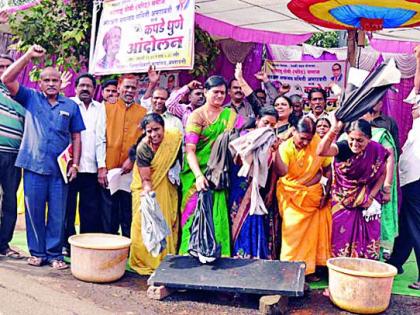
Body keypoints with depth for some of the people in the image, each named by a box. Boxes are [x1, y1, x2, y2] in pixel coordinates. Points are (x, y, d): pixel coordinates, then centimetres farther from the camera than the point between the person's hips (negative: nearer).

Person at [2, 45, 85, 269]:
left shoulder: (70, 106, 10)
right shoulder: (31, 98, 8)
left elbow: (76, 137, 10)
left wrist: (75, 164, 1)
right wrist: (29, 55, -7)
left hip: (60, 168, 0)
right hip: (34, 166, 0)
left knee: (57, 213, 3)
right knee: (34, 211, 5)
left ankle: (54, 253, 14)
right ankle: (37, 252, 18)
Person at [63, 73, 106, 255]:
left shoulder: (100, 108, 13)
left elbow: (101, 138, 9)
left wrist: (101, 165, 1)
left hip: (91, 167, 2)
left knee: (90, 209, 3)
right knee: (68, 208, 2)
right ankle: (67, 244, 13)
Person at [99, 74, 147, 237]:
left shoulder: (143, 113, 9)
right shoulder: (107, 108, 6)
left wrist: (132, 159, -11)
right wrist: (101, 167, -6)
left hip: (132, 172, 1)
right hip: (108, 171, 0)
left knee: (129, 218, 7)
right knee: (108, 218, 6)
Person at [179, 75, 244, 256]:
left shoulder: (230, 115, 10)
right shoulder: (196, 116, -1)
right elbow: (189, 149, -12)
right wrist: (198, 175, -24)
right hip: (199, 172, -2)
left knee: (218, 213, -1)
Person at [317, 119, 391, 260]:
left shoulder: (376, 150, -12)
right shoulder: (343, 148, -19)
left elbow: (382, 174, 4)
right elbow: (321, 151, -40)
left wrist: (371, 196, -5)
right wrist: (335, 128, -52)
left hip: (368, 203, 2)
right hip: (343, 202, -2)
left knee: (368, 243, 8)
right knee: (343, 241, 7)